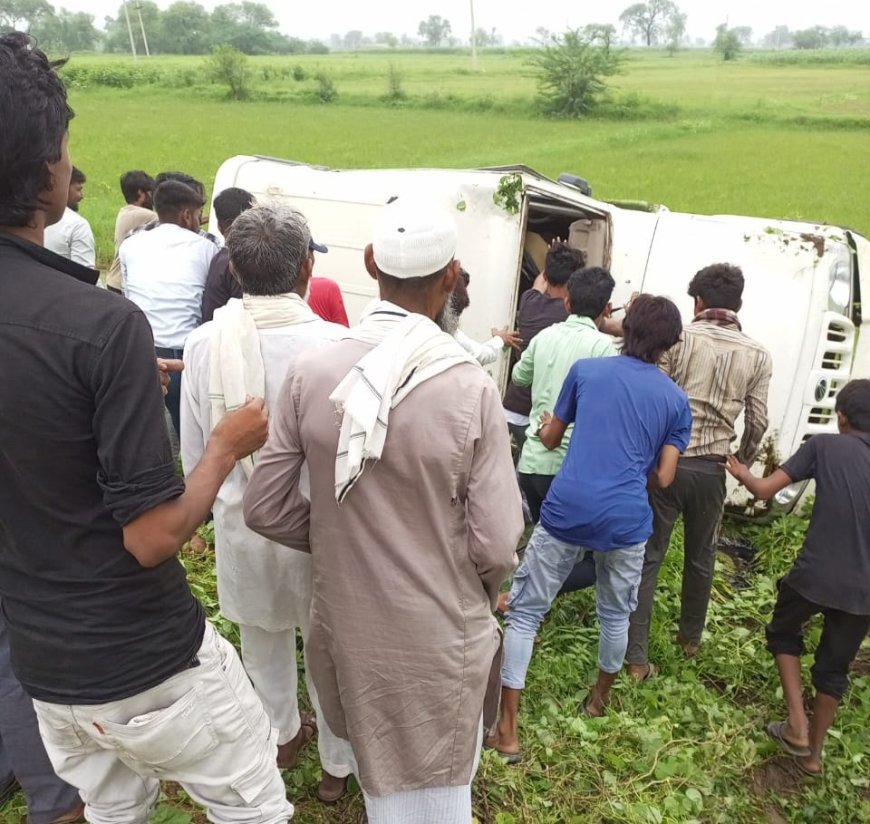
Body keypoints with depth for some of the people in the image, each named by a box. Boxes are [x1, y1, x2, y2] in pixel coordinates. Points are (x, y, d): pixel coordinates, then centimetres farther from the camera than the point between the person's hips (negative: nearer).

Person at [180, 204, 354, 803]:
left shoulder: (206, 343, -13)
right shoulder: (335, 344, -23)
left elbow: (193, 455, -3)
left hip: (242, 523, 3)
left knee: (263, 640, 27)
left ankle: (283, 735, 52)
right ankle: (336, 766, 40)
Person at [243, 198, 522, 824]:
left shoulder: (312, 373, -12)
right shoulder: (471, 389, -21)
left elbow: (265, 508, -6)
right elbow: (496, 545, -17)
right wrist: (479, 596, 5)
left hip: (346, 622, 3)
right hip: (437, 635, -3)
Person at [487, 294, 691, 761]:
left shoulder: (586, 370, 6)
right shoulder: (676, 399, 8)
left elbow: (550, 439, 15)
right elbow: (663, 477, 5)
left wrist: (543, 427, 38)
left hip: (567, 510, -1)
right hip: (626, 522, 2)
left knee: (523, 613, 8)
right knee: (615, 615, 25)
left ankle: (507, 731, 8)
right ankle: (600, 698, 46)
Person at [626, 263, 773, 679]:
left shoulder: (679, 338, -7)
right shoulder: (757, 354, 2)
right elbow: (757, 422, 4)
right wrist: (743, 464, 21)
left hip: (667, 461, -3)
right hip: (712, 468, 3)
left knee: (648, 557, 4)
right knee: (701, 557, 21)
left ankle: (636, 657, 7)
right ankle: (690, 637, 39)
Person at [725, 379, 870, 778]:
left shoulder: (824, 446, -5)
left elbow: (765, 490, -6)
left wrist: (740, 472, 13)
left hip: (814, 575, -3)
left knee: (783, 634, 25)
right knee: (833, 668, 20)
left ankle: (797, 726, 16)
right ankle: (813, 753, 31)